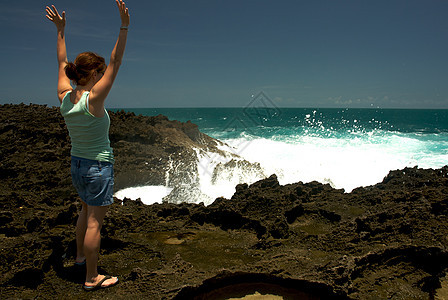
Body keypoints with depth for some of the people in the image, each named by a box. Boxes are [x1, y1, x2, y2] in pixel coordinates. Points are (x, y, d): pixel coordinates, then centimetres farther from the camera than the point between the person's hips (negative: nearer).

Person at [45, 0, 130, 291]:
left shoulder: (65, 97, -2)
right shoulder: (93, 99, -22)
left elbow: (63, 63, 12)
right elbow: (116, 63, -23)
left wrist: (60, 30, 20)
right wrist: (124, 27, -23)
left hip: (77, 164, 8)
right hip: (98, 166, -8)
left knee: (87, 211, 27)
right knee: (94, 221, 2)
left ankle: (81, 254, 46)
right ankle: (92, 277, 16)